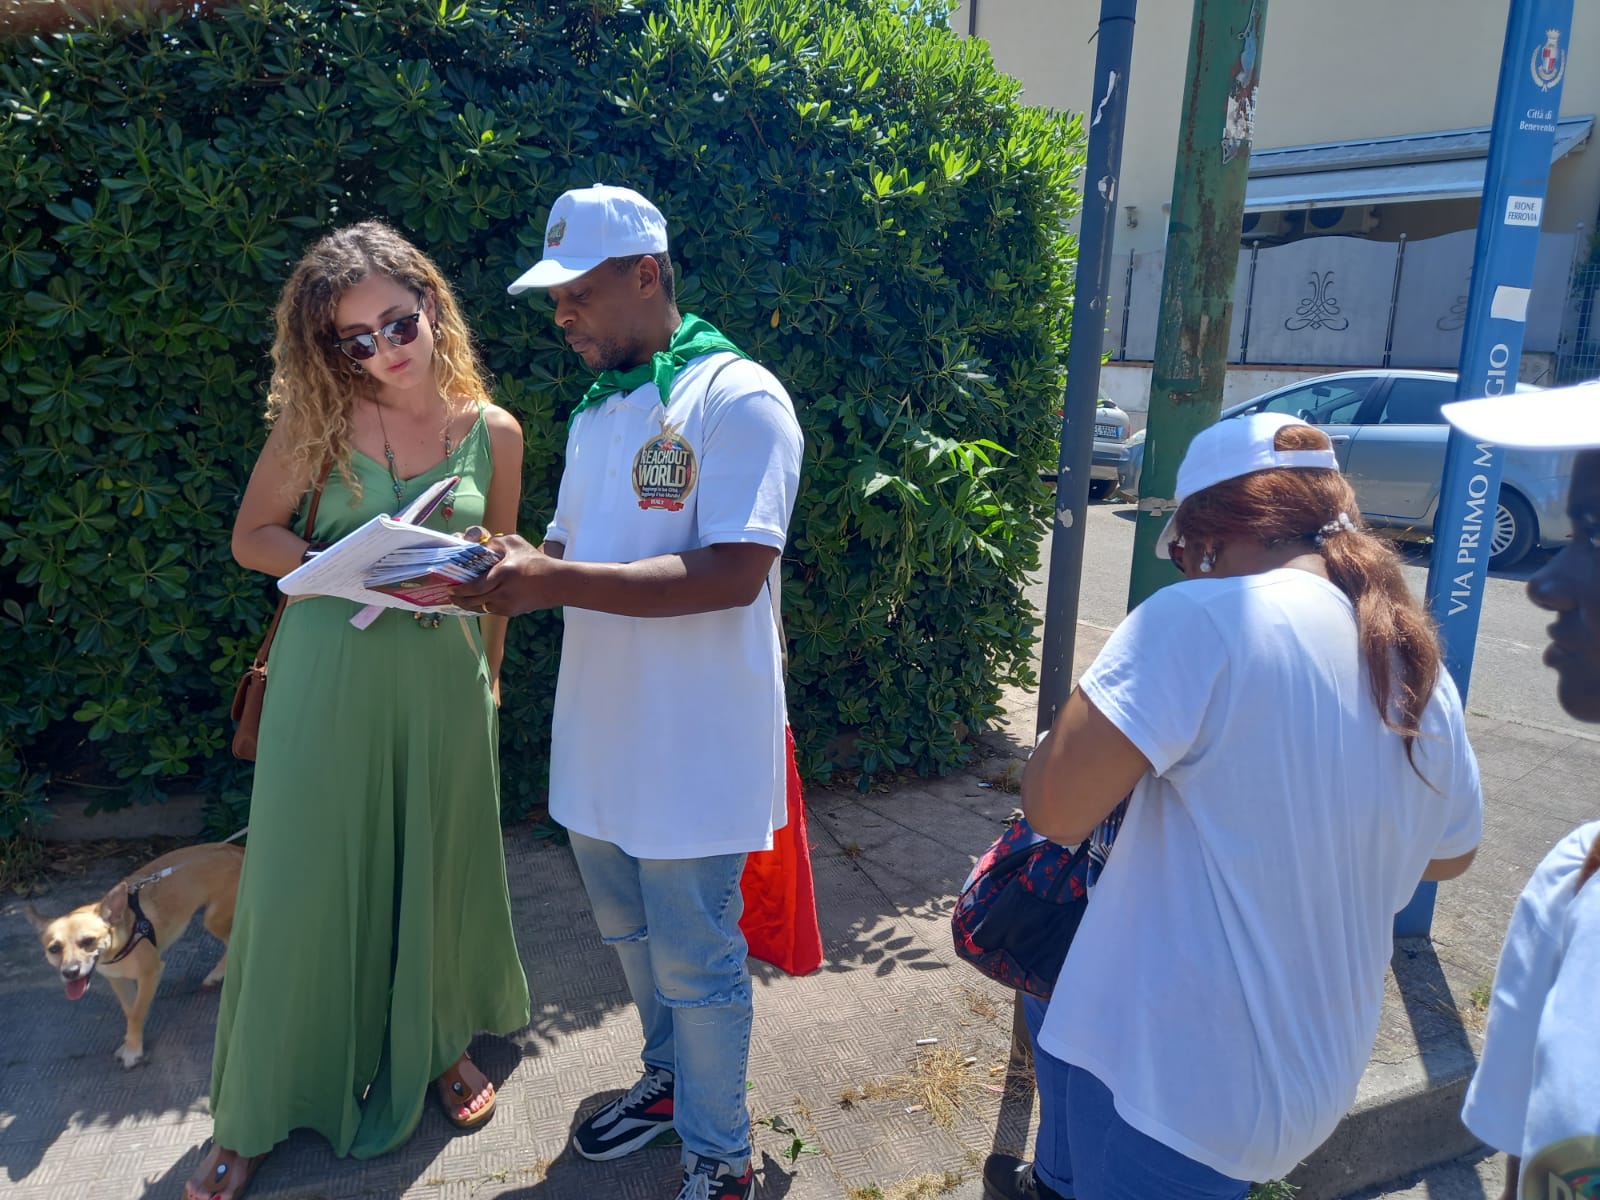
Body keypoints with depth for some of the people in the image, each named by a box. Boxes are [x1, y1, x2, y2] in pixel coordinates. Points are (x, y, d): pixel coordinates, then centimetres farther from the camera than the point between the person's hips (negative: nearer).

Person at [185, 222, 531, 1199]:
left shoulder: (494, 432, 1)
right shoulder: (322, 420, -3)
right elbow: (253, 537, 1)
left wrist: (487, 681, 11)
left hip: (444, 674, 1)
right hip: (331, 670, -1)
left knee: (437, 864, 12)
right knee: (305, 877, 5)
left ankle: (442, 1042, 38)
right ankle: (259, 1109, 25)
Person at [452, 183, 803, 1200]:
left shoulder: (737, 396, -14)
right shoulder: (597, 411, 13)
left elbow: (732, 574, -25)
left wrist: (554, 582, -25)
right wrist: (504, 567, -6)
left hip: (693, 747, -7)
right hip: (601, 735, 8)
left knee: (694, 962, 6)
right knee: (632, 935, 22)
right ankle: (670, 1078, 47)